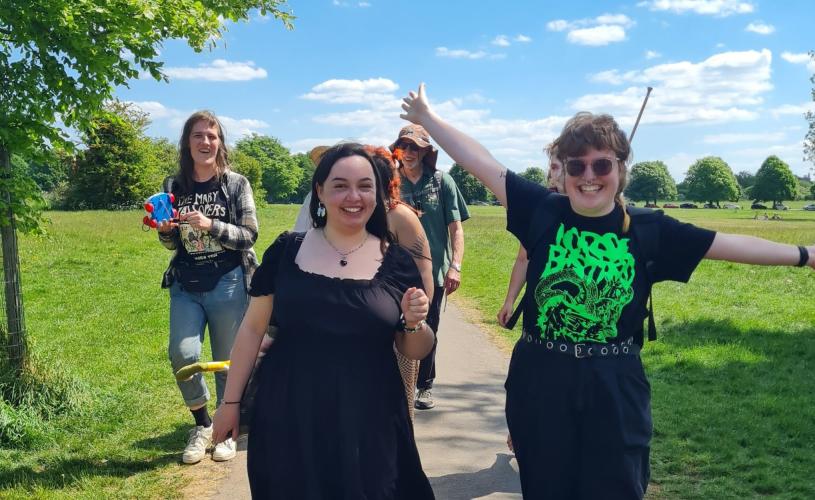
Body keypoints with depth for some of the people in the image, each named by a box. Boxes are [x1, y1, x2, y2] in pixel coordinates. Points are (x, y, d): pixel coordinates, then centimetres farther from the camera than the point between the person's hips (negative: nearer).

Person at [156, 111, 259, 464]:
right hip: (186, 286, 2)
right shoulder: (174, 187, 6)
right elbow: (173, 244, 12)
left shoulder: (236, 183, -2)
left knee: (228, 361, 5)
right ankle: (202, 424, 13)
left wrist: (210, 225, -20)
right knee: (182, 354, -12)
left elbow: (249, 235, -7)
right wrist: (165, 230, -10)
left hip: (228, 285, -2)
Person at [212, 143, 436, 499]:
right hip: (287, 415, 1)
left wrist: (414, 323, -16)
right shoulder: (286, 250, -2)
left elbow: (416, 351, 4)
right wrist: (230, 400, 6)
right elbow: (252, 328, 5)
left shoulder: (396, 261, -3)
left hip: (368, 424, 0)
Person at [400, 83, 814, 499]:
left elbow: (728, 244, 1)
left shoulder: (648, 230, -3)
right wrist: (427, 118, 0)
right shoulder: (542, 212, -5)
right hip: (540, 382, 0)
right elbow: (483, 164, -3)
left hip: (614, 387, 0)